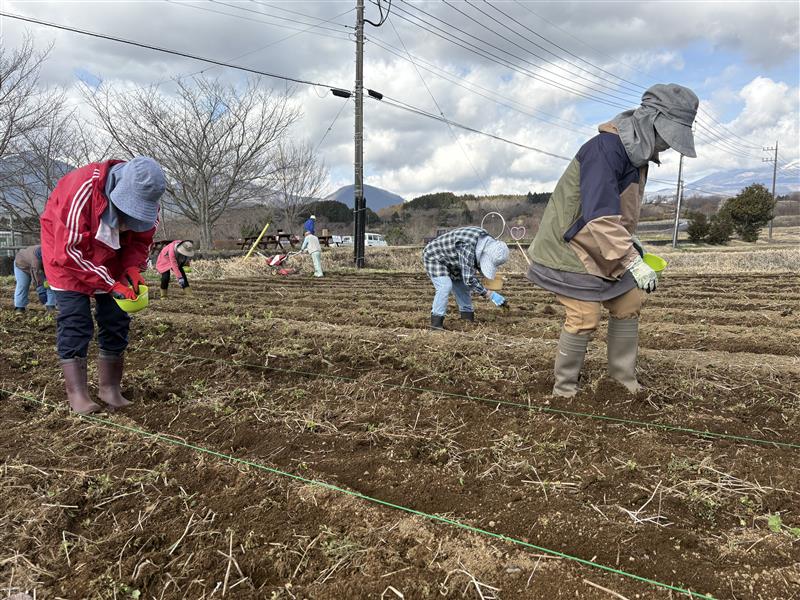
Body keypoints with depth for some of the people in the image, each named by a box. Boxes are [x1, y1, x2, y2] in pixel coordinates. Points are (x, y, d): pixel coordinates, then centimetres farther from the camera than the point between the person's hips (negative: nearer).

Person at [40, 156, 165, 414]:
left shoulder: (147, 199, -18)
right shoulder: (83, 188, -35)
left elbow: (141, 241, -3)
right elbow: (70, 250, -32)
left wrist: (132, 268, -23)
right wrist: (110, 284, -32)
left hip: (109, 257, 5)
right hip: (66, 251, -5)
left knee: (116, 319, 1)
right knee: (75, 320, -13)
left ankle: (110, 388, 11)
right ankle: (77, 393, -7)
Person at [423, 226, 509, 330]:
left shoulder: (485, 239, -11)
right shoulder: (467, 247, -40)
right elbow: (469, 279, -38)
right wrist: (488, 294, -35)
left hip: (450, 261, 9)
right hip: (434, 257, -9)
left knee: (462, 285, 10)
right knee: (445, 286, -24)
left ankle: (468, 317, 20)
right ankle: (436, 322, -19)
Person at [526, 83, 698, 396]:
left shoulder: (637, 153, 6)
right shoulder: (604, 149, -26)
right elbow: (599, 217, -34)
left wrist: (631, 241, 8)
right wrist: (633, 262, -34)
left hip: (606, 249, 10)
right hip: (572, 246, -10)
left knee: (629, 303, 12)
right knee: (584, 318, -9)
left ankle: (623, 373, 28)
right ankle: (564, 384, 11)